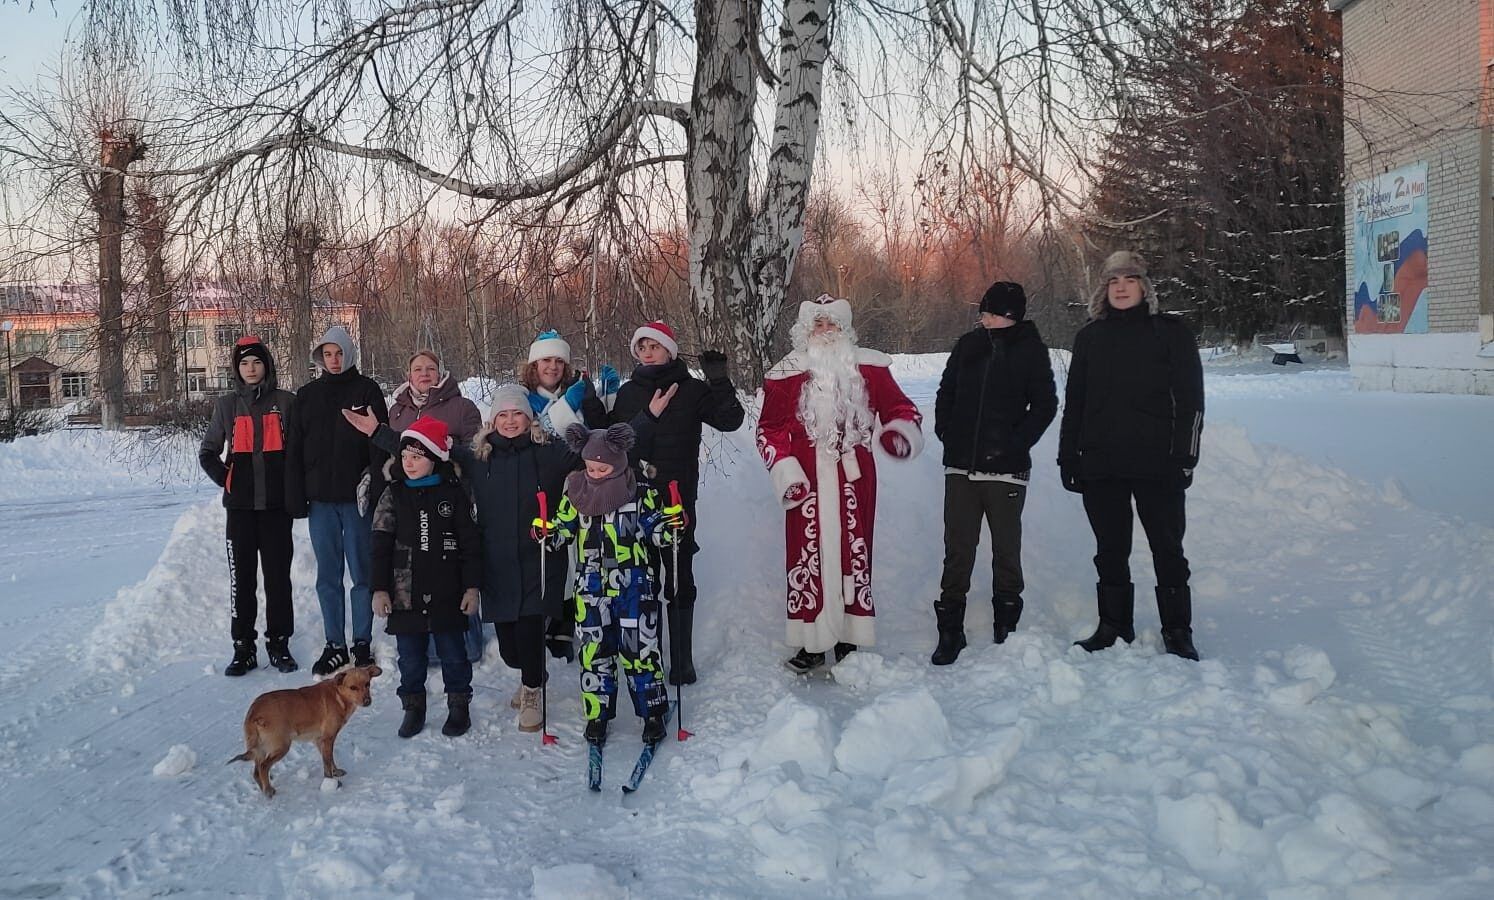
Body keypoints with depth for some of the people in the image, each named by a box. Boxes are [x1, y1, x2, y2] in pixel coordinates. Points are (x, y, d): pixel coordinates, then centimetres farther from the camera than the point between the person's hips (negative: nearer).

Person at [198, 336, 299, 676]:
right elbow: (208, 452, 15)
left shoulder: (285, 402, 2)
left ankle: (279, 644, 12)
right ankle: (243, 648, 10)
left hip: (277, 504, -1)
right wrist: (225, 480, 4)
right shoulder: (228, 405, 7)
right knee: (241, 577, 3)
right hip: (240, 506, 1)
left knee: (278, 575, 2)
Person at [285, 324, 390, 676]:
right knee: (327, 577, 7)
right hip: (321, 500, 3)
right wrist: (295, 498, 2)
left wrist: (378, 491, -14)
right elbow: (295, 451, 9)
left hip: (357, 498, -3)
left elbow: (380, 444, -6)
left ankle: (362, 643, 13)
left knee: (362, 573, 4)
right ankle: (334, 645, 16)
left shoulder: (366, 391, 1)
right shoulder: (307, 396, 10)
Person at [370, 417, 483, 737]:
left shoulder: (453, 493, -3)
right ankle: (413, 707, 26)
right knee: (410, 656, 11)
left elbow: (470, 542, -2)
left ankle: (459, 706, 24)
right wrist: (379, 589, -3)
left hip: (446, 593, -2)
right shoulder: (394, 495, 2)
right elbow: (381, 546, 2)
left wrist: (471, 586, -4)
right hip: (405, 592, 2)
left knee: (453, 653, 9)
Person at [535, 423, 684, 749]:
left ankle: (654, 713, 15)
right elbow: (563, 529, 14)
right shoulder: (576, 493, 3)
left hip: (633, 586, -2)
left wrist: (671, 526, -17)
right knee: (594, 652, 8)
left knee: (639, 649, 1)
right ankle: (596, 715, 21)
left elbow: (655, 532, 3)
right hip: (590, 589, 3)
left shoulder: (641, 494, -4)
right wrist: (546, 532, -7)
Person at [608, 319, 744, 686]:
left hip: (677, 499, -3)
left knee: (678, 580, 3)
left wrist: (719, 381, -18)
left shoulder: (691, 390, 0)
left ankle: (682, 660, 12)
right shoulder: (627, 392, 11)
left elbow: (730, 419, -10)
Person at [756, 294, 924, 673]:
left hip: (854, 480, 1)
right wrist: (785, 472, -5)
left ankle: (849, 640, 18)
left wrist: (902, 432, -10)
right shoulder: (787, 373, 4)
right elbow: (769, 428, 6)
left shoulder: (868, 368, 6)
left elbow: (900, 408, 12)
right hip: (806, 482, -1)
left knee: (853, 554, 5)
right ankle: (812, 642, 12)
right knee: (807, 556, 0)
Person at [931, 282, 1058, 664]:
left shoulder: (1030, 350, -2)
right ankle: (950, 630, 10)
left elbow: (1044, 405, -1)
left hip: (1006, 469, -2)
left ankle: (1006, 628, 21)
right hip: (961, 467, 3)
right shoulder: (969, 344, 6)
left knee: (1006, 550, 7)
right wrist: (946, 433, 2)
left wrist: (1016, 443, -11)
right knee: (957, 550, 3)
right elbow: (946, 393, 15)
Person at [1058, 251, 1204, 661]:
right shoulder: (1090, 337, 12)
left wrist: (1185, 455, -7)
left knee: (1167, 549, 3)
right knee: (1110, 550, 10)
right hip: (1100, 465, 3)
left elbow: (1190, 398, 0)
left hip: (1157, 464, -3)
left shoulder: (1170, 333, 3)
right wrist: (1068, 455, 8)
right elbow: (1073, 402, 13)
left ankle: (1178, 633, 12)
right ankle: (1113, 627, 20)